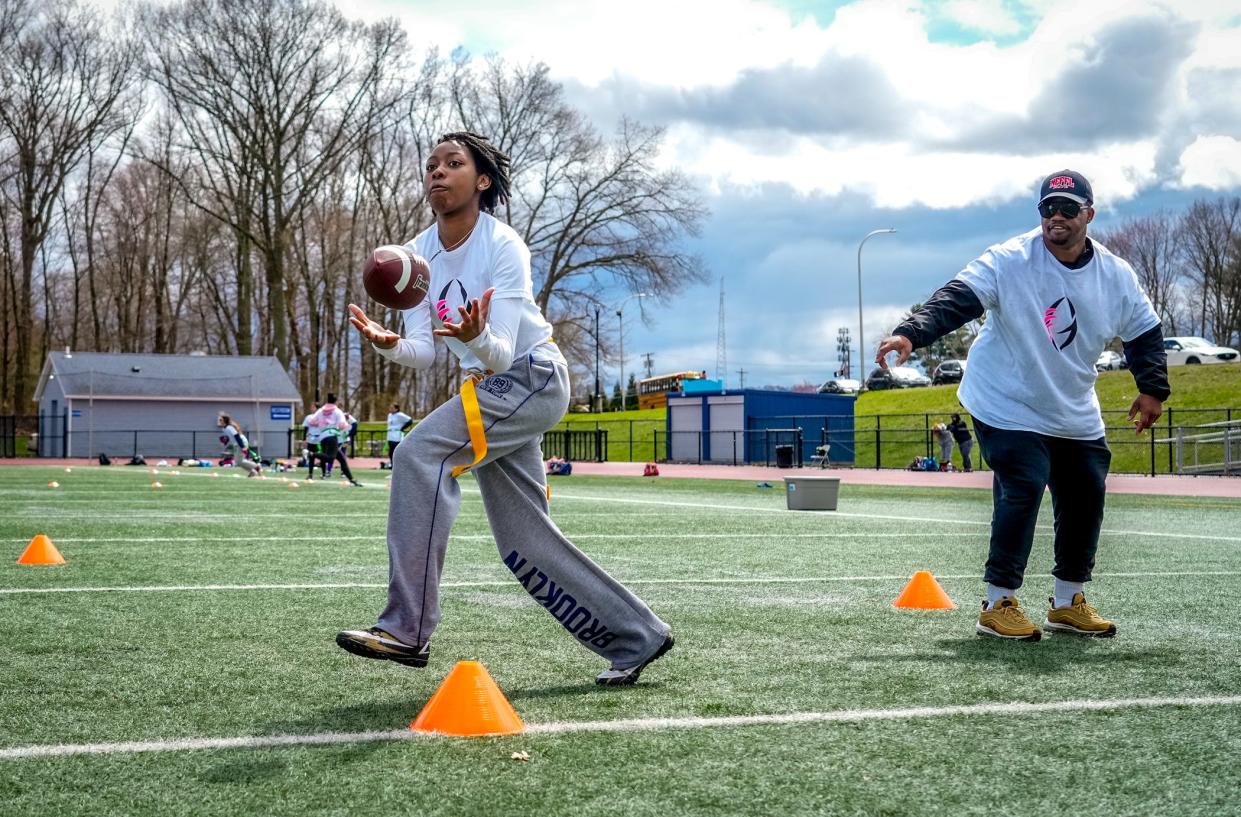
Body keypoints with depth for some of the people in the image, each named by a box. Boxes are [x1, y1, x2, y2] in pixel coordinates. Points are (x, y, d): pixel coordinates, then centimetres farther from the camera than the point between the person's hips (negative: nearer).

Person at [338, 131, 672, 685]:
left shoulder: (503, 247, -20)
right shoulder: (420, 254, 0)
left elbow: (502, 355, -26)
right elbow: (424, 352, -5)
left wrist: (476, 336, -47)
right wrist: (388, 344, -26)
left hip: (534, 380, -8)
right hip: (488, 390, 8)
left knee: (420, 452, -27)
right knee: (524, 543, 7)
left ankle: (407, 629, -27)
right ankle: (636, 637, 20)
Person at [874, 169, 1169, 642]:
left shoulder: (1117, 276, -4)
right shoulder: (1010, 261, -19)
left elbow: (1145, 333, 8)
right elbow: (956, 299, -29)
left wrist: (1152, 388, -5)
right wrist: (910, 333, -45)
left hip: (1076, 416, 6)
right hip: (1008, 406, -6)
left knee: (1087, 496, 10)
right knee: (1022, 489, -18)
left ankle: (1068, 602, 29)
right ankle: (998, 605, -5)